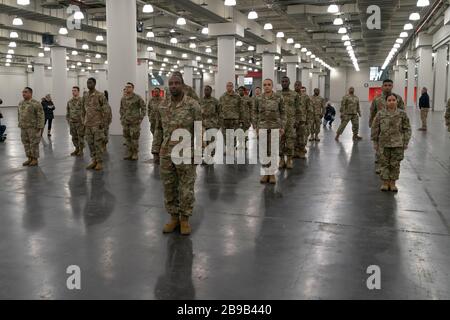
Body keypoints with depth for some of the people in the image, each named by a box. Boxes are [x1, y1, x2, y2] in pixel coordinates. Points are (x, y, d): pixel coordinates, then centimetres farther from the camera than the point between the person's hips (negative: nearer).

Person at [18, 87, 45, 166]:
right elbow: (19, 115, 21)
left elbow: (41, 116, -13)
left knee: (34, 144, -1)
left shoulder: (36, 103, -11)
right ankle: (29, 158, 21)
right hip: (23, 128, 7)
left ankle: (35, 159, 8)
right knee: (26, 144, 11)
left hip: (33, 128, -7)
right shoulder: (20, 104, 12)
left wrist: (39, 127, -17)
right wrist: (20, 125, 16)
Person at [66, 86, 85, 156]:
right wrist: (68, 119, 13)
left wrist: (83, 121, -15)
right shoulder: (70, 101, 10)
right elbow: (68, 112, 18)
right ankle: (76, 149, 23)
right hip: (72, 122, 6)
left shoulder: (82, 100, -10)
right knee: (74, 137, 11)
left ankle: (81, 151, 8)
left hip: (80, 122, -6)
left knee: (80, 137, 0)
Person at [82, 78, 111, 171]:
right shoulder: (85, 96, 10)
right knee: (90, 143, 9)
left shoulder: (100, 95, -9)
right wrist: (84, 121, 15)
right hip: (88, 125, 6)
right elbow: (83, 109, 21)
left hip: (97, 124, -6)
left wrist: (104, 122, -13)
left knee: (98, 143, -4)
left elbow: (107, 109, -11)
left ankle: (100, 163, 4)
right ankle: (94, 161, 19)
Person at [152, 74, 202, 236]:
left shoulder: (192, 105, -7)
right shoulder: (162, 106, 7)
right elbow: (158, 129, 13)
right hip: (166, 154, 4)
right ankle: (173, 217, 26)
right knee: (169, 188, 11)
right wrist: (155, 149, 9)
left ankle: (185, 219, 19)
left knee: (186, 188, 5)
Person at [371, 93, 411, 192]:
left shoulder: (402, 114, -1)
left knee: (395, 164, 5)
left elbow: (407, 129, 3)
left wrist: (405, 142, 0)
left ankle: (393, 183, 17)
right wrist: (375, 142, 3)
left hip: (397, 144, 0)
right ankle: (385, 183, 17)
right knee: (384, 163, 5)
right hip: (384, 143, 0)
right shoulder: (380, 114, -1)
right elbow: (375, 129, 4)